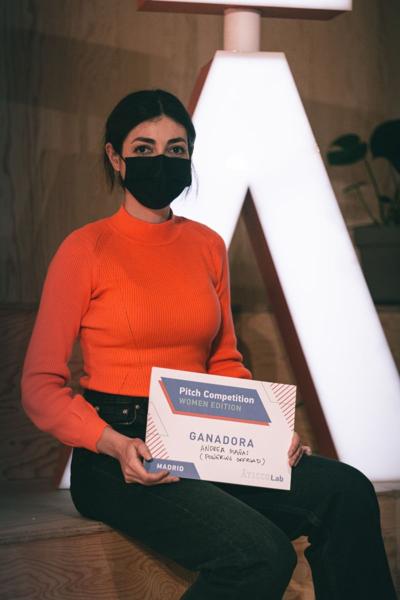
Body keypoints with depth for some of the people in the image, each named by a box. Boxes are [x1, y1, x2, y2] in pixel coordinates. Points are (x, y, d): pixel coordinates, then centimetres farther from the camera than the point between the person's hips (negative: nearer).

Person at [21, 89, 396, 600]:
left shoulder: (207, 245, 12)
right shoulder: (87, 249, -3)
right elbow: (40, 385, -4)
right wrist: (116, 445, -20)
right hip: (117, 457, -5)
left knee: (347, 492, -21)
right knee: (263, 554, -29)